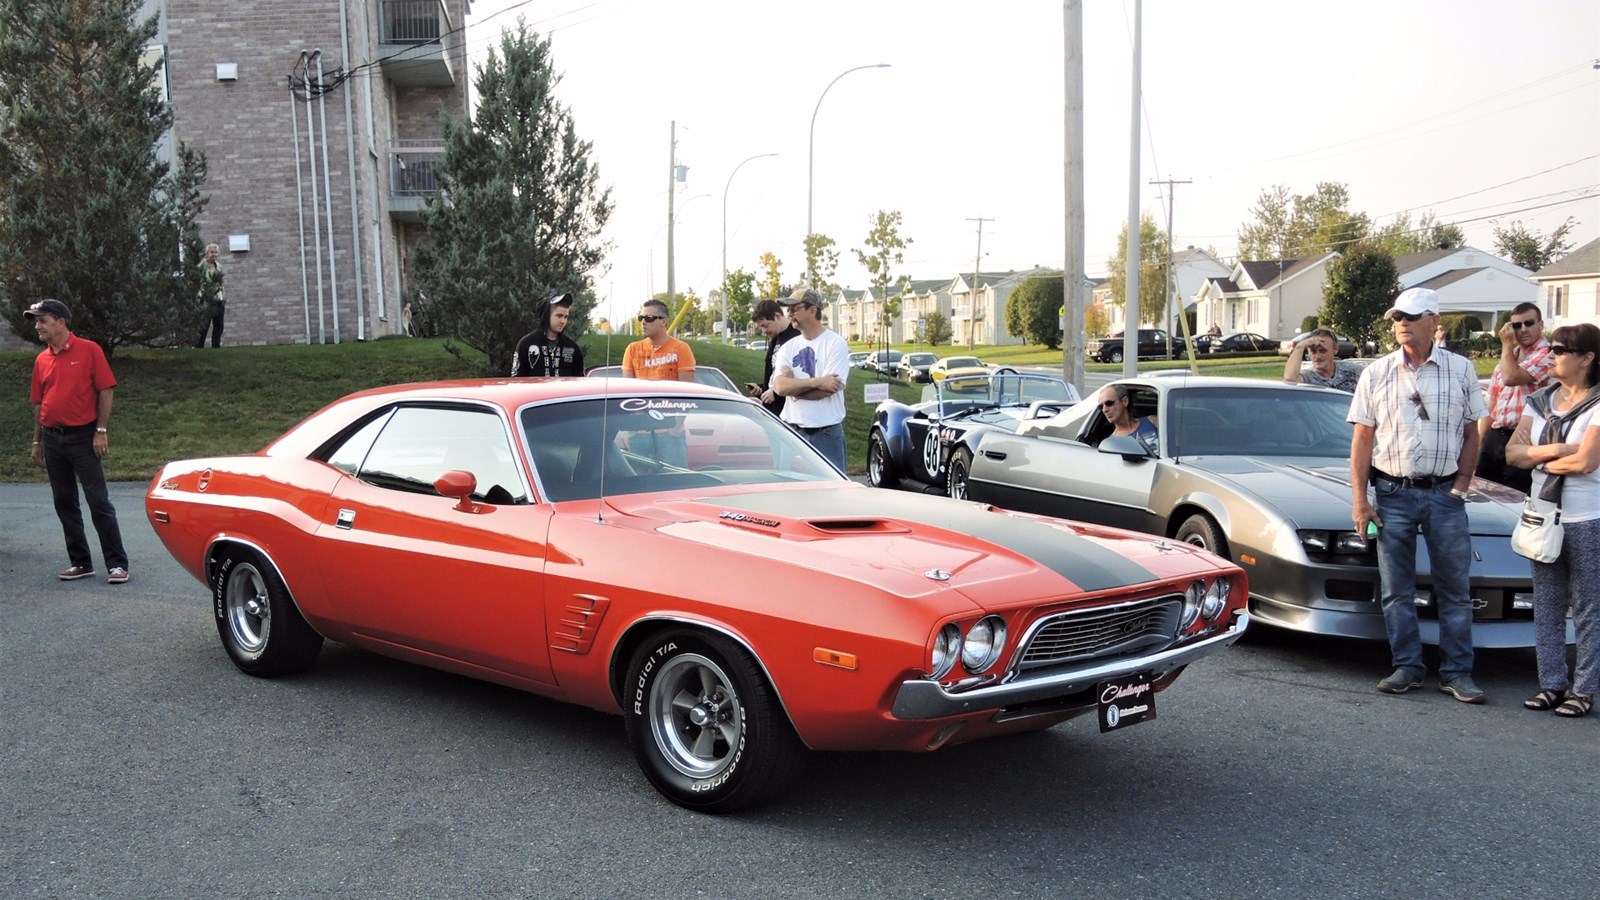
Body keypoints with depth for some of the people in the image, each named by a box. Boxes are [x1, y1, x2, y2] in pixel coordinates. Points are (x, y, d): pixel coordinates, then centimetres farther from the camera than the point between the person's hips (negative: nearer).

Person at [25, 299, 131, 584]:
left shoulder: (89, 351, -5)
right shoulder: (41, 360, 11)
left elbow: (105, 392, -7)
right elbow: (39, 403, 15)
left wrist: (101, 431, -13)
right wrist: (37, 441, 13)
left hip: (83, 437, -6)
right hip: (52, 439, 6)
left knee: (99, 501, -6)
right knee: (64, 504, 9)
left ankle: (117, 563, -3)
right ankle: (80, 562, 17)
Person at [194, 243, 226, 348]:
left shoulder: (219, 266, 13)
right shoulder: (202, 266, -9)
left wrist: (225, 299, 16)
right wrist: (200, 299, -17)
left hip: (218, 301, 7)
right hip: (207, 301, -7)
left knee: (218, 326, 8)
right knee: (204, 326, -5)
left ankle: (216, 347, 16)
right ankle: (198, 346, 0)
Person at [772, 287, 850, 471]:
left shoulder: (835, 343, -4)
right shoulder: (788, 347, 9)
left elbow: (828, 389, -14)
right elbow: (779, 386, -7)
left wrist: (793, 387, -5)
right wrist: (816, 382, -17)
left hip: (827, 432, -4)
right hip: (793, 429, 4)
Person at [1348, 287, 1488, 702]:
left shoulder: (1460, 370, 4)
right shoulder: (1377, 374, 4)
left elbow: (1471, 433, 8)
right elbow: (1362, 439, 3)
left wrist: (1462, 484, -3)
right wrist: (1359, 500, -2)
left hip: (1445, 493, 0)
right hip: (1393, 493, 1)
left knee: (1454, 587, 2)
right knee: (1396, 589, 5)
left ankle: (1457, 672, 10)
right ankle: (1407, 667, 15)